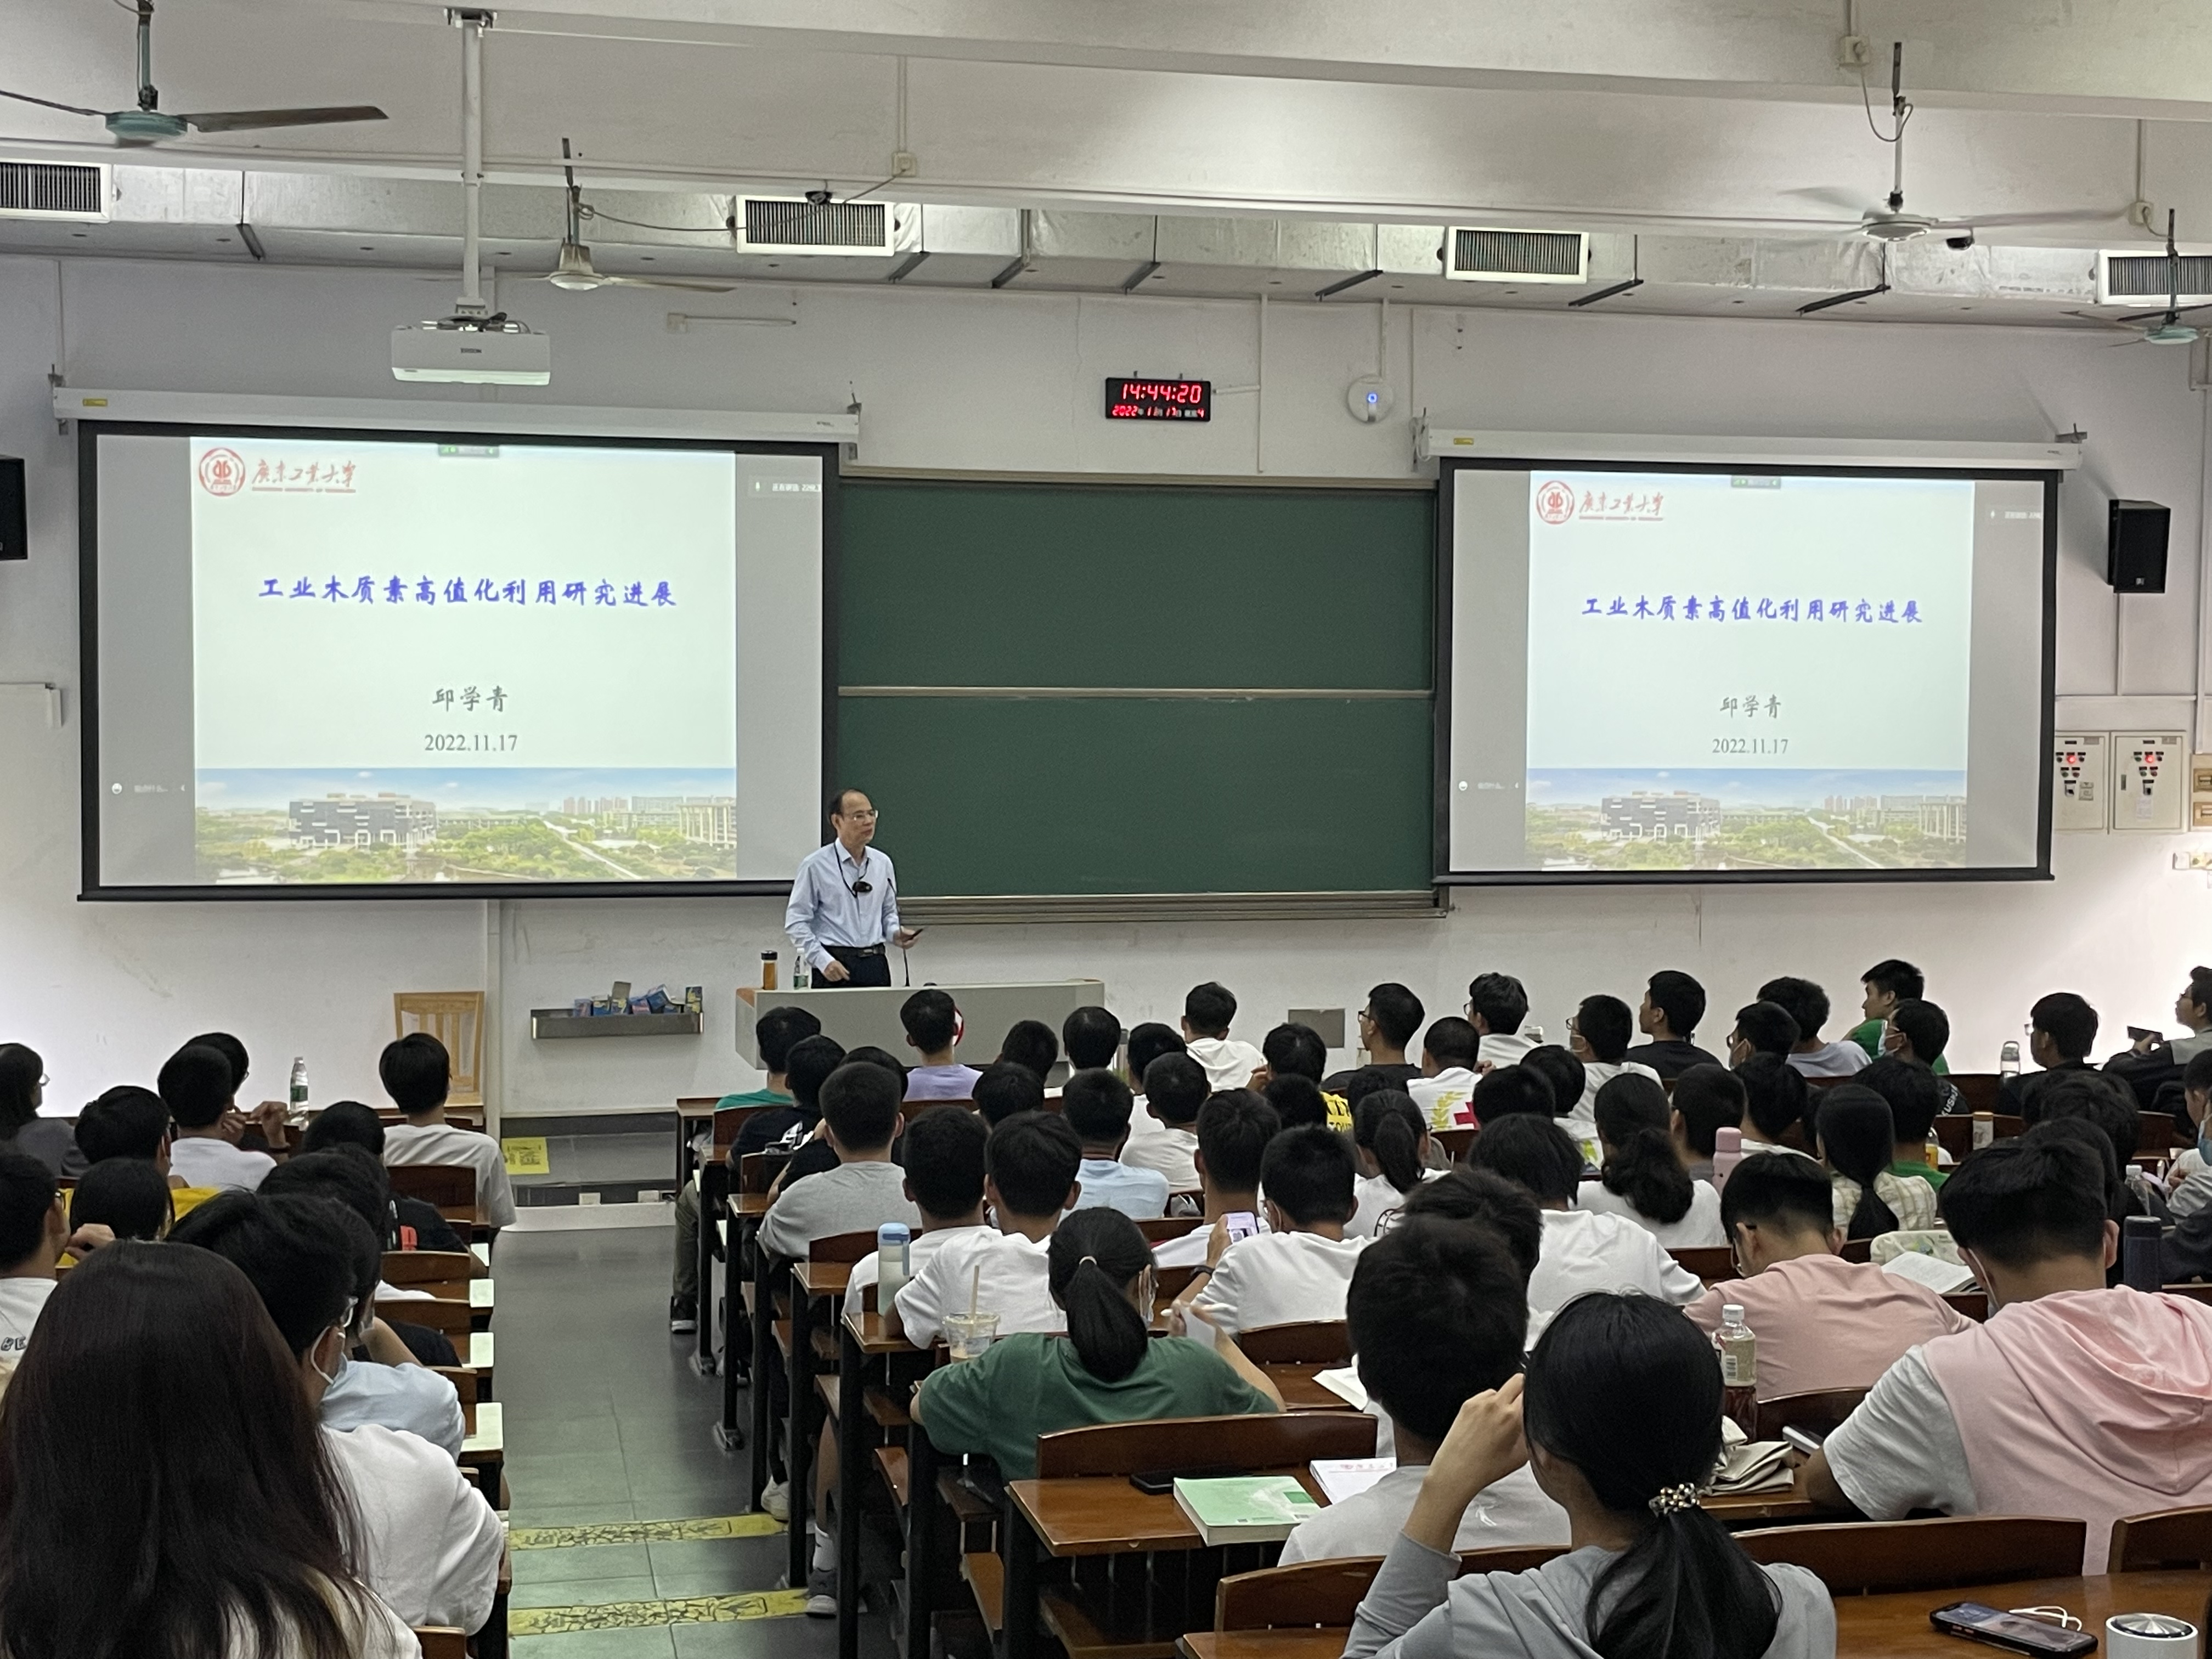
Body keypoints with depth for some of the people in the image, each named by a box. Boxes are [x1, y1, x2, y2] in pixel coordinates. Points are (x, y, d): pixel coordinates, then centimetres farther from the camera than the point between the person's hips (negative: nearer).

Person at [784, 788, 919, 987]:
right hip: (835, 968, -4)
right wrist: (823, 961, -15)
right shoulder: (815, 866, -4)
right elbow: (796, 923, -6)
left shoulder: (883, 863, 11)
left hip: (876, 964, 4)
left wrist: (894, 933, 0)